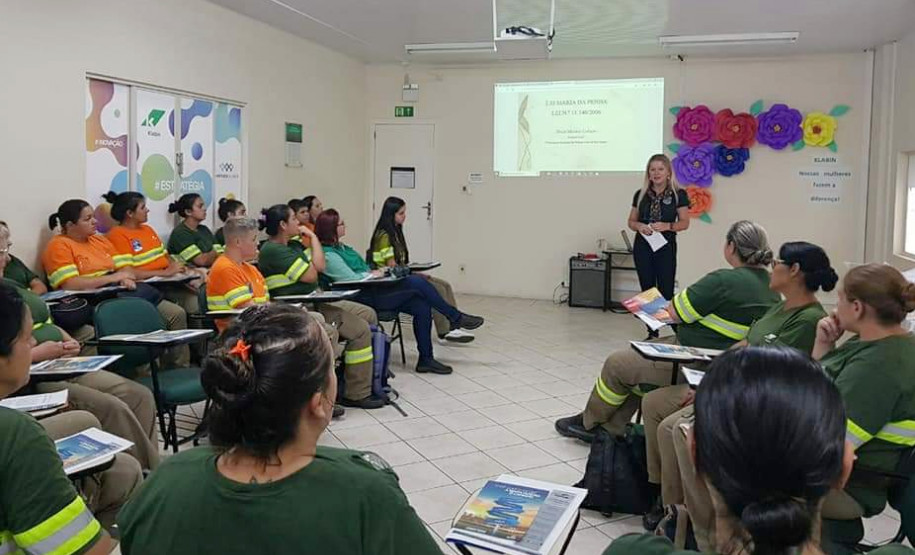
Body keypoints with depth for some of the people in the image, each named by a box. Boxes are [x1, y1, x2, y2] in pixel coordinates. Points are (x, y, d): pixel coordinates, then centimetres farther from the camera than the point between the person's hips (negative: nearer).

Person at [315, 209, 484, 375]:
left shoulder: (341, 247, 19)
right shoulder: (328, 255, -11)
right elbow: (349, 279, -19)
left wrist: (374, 271, 5)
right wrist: (372, 275, -5)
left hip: (373, 291, 9)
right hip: (363, 298, -9)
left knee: (421, 306, -9)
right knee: (416, 283, -20)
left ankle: (426, 359, -2)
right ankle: (456, 317, -4)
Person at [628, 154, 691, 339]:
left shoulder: (678, 195, -1)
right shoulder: (641, 194, 8)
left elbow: (684, 223, -2)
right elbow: (631, 221, 11)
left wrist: (667, 226, -19)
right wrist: (639, 226, -10)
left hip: (666, 247, -3)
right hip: (642, 247, 3)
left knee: (666, 292, -7)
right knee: (647, 290, 6)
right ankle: (652, 333, 14)